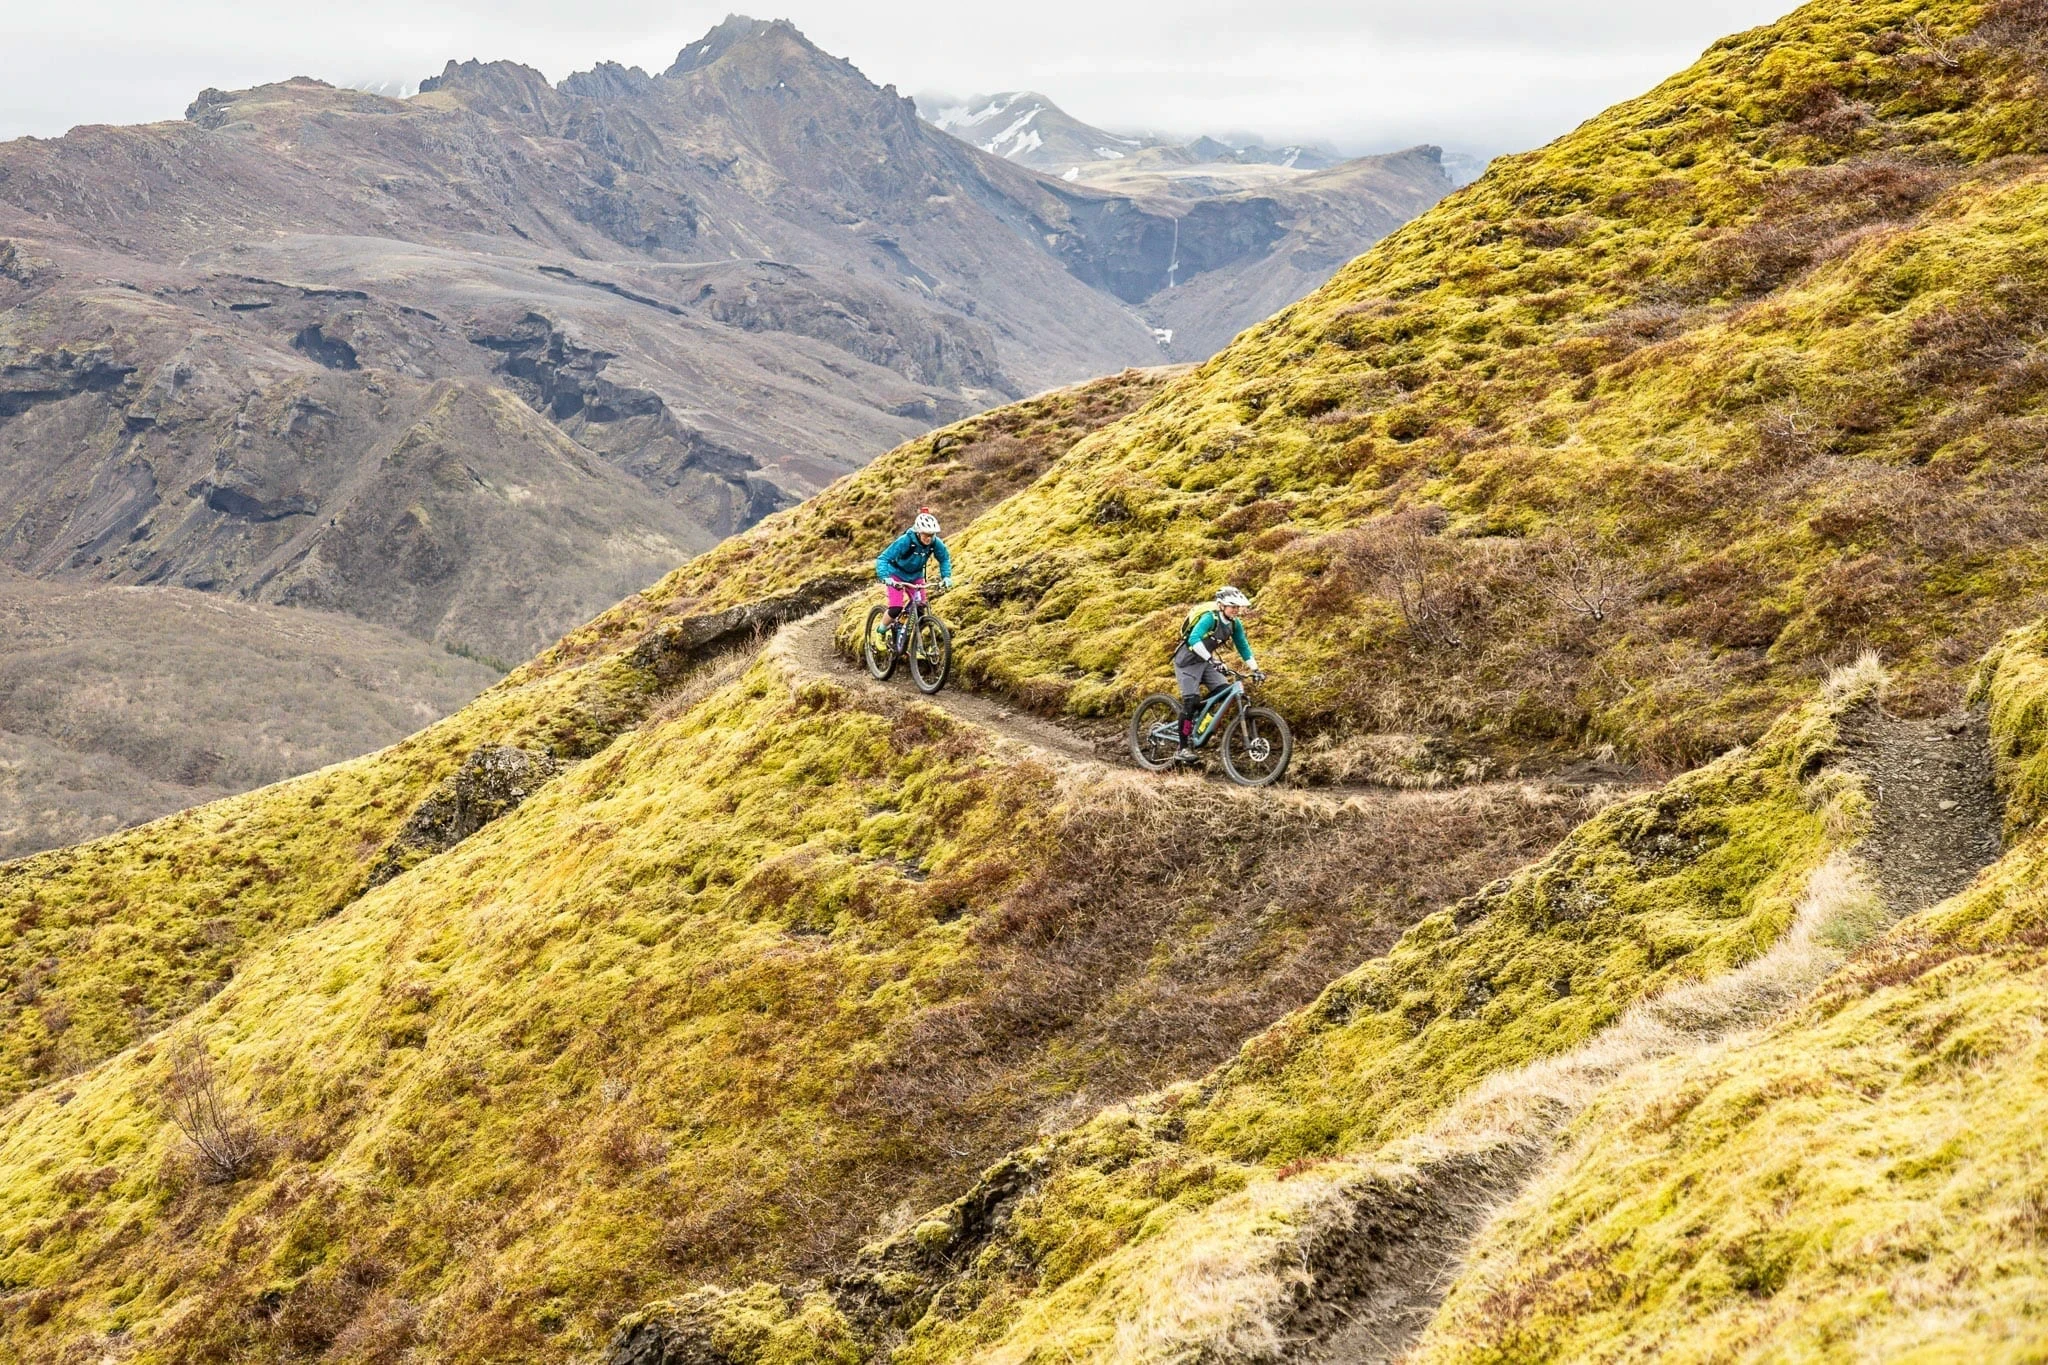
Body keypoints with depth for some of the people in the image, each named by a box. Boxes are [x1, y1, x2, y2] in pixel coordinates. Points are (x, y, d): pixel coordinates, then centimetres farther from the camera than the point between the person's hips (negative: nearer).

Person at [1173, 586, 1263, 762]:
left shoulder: (1235, 624, -4)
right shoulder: (1210, 618, -26)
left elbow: (1243, 646, 5)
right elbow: (1194, 639, -39)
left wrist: (1255, 669, -3)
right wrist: (1211, 660, -48)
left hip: (1205, 661, 7)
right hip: (1187, 661, -7)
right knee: (1191, 701, -15)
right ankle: (1183, 749, -11)